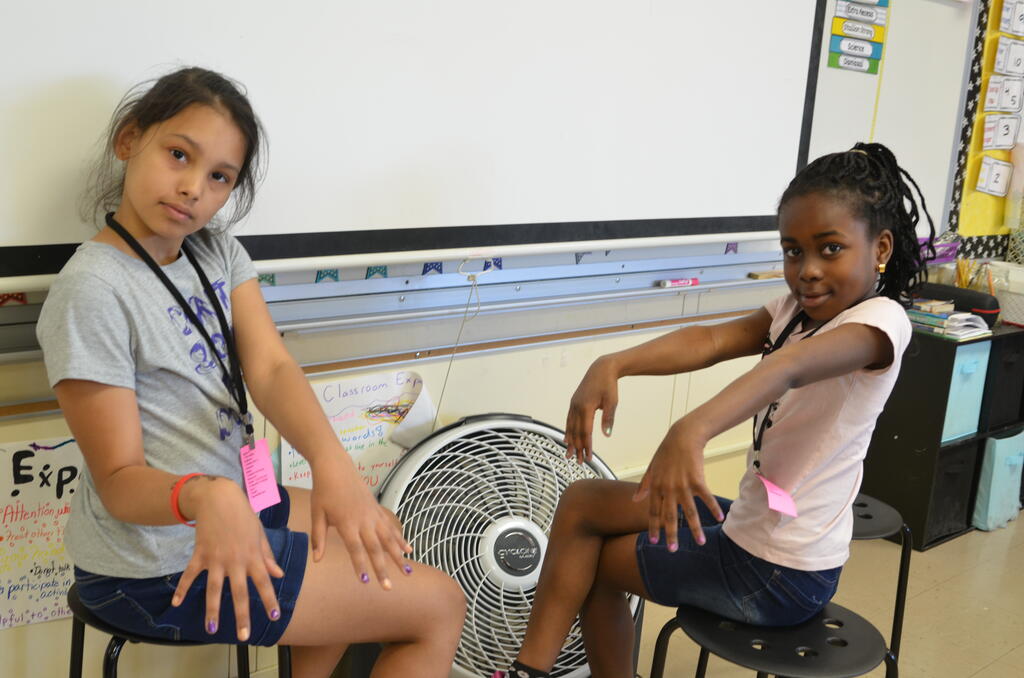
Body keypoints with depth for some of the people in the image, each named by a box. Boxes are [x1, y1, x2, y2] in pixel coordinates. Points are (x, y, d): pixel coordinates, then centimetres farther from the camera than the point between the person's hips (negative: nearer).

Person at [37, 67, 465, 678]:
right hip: (161, 566, -8)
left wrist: (331, 461, -33)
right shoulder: (92, 291, -23)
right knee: (441, 608, -1)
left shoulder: (219, 250, 0)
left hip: (232, 505, 8)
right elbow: (121, 480, -22)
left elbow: (270, 367, -13)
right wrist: (204, 496, -44)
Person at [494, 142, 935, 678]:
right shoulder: (797, 309, 4)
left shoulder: (881, 321, -20)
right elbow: (711, 341, -13)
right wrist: (612, 365, -30)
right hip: (751, 527, 8)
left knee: (591, 560, 2)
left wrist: (691, 433, -59)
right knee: (582, 503, 11)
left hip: (779, 577, -8)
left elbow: (790, 366, -41)